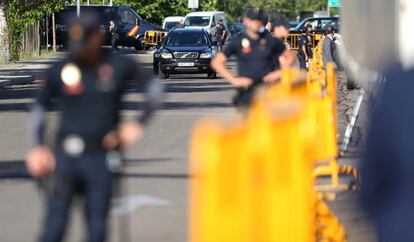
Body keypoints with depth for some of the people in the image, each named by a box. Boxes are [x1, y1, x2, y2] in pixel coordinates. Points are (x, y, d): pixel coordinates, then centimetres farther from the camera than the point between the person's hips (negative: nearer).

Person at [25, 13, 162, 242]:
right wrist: (39, 147, 0)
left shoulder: (120, 66, 0)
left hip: (101, 157, 0)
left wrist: (138, 124, 1)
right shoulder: (59, 71, 1)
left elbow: (153, 89, 12)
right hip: (65, 156, 0)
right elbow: (39, 109, 12)